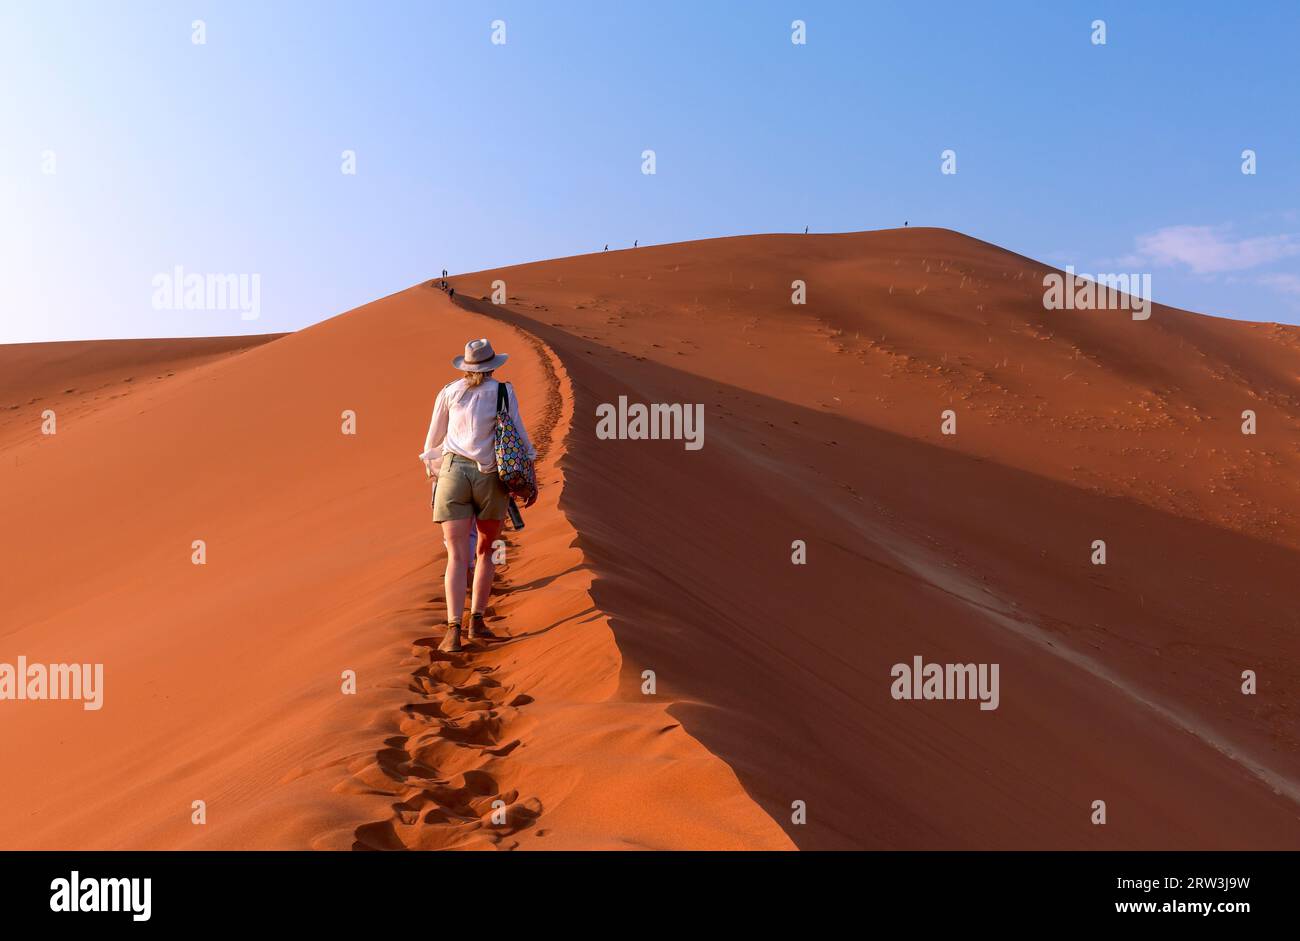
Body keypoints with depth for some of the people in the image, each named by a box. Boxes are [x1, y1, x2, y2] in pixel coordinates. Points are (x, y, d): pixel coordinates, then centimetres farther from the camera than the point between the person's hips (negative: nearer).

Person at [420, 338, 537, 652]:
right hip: (491, 476, -1)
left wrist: (433, 474, 30)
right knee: (485, 551, 17)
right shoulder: (503, 392, 3)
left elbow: (433, 441, 16)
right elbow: (519, 437, -1)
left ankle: (454, 630, -16)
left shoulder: (449, 392, 9)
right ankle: (477, 621, 16)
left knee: (457, 557, -3)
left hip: (453, 472, 1)